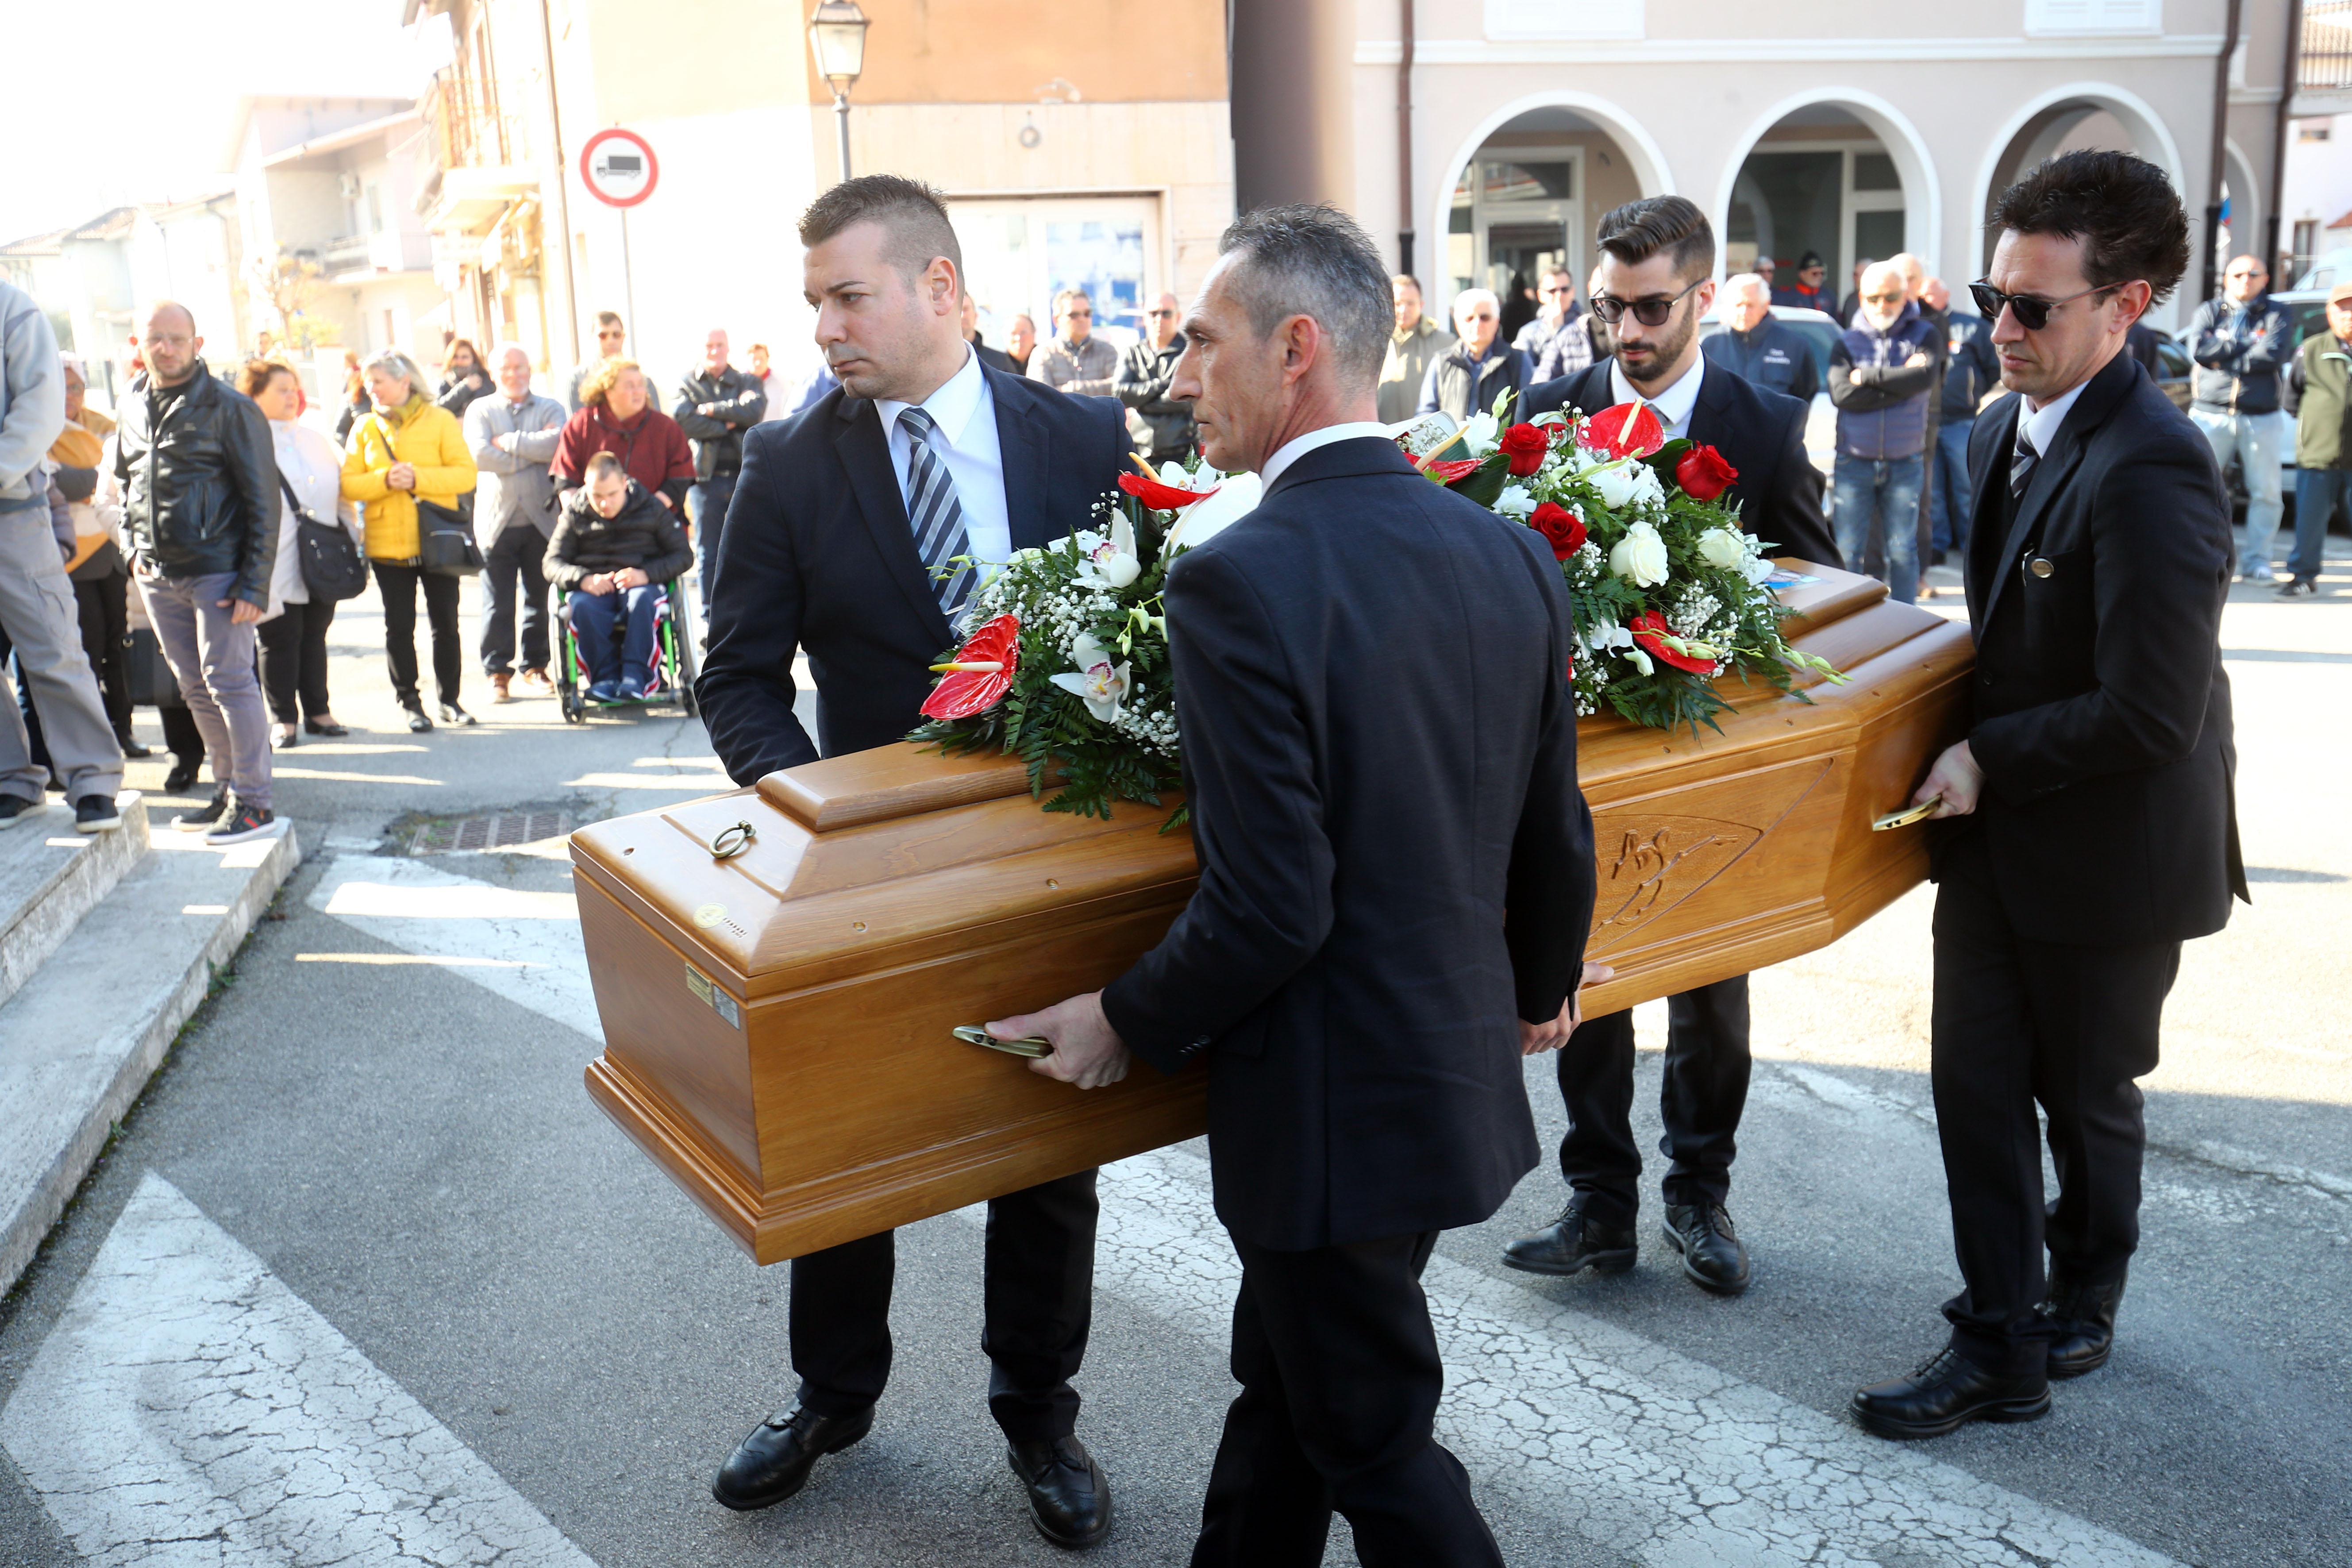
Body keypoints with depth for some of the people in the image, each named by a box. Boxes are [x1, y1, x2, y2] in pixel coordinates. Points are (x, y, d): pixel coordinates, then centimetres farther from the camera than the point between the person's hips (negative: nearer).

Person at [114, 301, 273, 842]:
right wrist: (136, 547, 13)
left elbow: (263, 500, -9)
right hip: (157, 575, 7)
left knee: (229, 681, -6)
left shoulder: (228, 408, -7)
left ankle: (252, 802, 0)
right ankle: (227, 791, 20)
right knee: (195, 689, 10)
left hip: (217, 571, -6)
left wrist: (255, 584, -14)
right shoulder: (130, 409, 12)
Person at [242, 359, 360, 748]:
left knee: (315, 635, 13)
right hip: (279, 566, -6)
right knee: (280, 640, 1)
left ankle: (318, 712, 21)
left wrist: (353, 534, 12)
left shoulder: (315, 440, 14)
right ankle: (285, 719, 10)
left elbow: (342, 489, 20)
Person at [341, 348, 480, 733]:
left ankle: (449, 699, 17)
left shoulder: (440, 420, 1)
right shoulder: (365, 428, 7)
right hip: (387, 543, 2)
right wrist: (384, 480, -17)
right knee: (399, 627, 4)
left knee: (445, 622, 5)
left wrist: (418, 478, -18)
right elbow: (349, 485, 0)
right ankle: (410, 703, 14)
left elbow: (466, 474, -8)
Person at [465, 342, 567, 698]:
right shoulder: (480, 410, 9)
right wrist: (533, 451, -7)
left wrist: (509, 442, -10)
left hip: (541, 519, 1)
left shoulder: (551, 409, 10)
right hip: (497, 519, -1)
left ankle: (536, 667, 18)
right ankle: (498, 672, 7)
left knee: (539, 599, 7)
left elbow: (556, 444, -12)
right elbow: (480, 455, -9)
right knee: (498, 604, -1)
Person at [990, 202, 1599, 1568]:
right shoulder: (1513, 551, -1)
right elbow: (1557, 838, 7)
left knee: (1376, 1444, 14)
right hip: (1465, 1070, 8)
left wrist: (1125, 1023, -7)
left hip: (1330, 1108, -8)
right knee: (1283, 1383, 26)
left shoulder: (1238, 582, -23)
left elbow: (1270, 908, -24)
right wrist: (1541, 987, 25)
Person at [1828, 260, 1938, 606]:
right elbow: (1841, 394, -12)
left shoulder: (1923, 336, 6)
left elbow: (1924, 379, -14)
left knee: (1903, 551, 5)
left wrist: (1868, 376, -11)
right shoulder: (1846, 342, 5)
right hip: (1854, 461, 0)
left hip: (1905, 464, 0)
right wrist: (1900, 384, -11)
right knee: (1847, 551, 1)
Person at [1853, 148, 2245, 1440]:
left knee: (2085, 1100, 15)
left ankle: (2081, 1308, 41)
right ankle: (1998, 1348, 26)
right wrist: (1974, 755, 7)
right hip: (1996, 827, 7)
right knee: (1976, 1085, 11)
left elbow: (2149, 713, -27)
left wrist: (1992, 758, -17)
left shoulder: (2150, 473, -26)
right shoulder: (2003, 432, 3)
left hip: (2104, 851, -7)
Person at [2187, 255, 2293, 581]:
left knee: (2266, 492, 0)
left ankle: (2257, 561, 9)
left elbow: (2275, 354, -11)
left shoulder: (2276, 315, 8)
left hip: (2261, 418, 0)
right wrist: (2249, 344, -8)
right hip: (2210, 414, 0)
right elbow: (2198, 349, -9)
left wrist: (2224, 355, -9)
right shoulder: (2209, 311, 10)